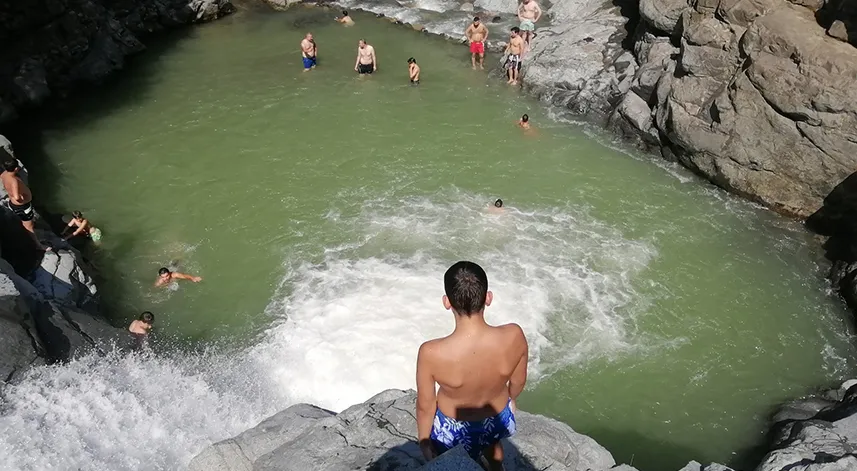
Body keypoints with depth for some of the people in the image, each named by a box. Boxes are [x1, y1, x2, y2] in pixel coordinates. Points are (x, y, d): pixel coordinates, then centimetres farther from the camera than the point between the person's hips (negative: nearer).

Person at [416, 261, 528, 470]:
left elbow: (425, 405, -19)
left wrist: (424, 440, 1)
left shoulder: (431, 353, -37)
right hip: (499, 420, 3)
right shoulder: (514, 336, -30)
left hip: (454, 430, -2)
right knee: (491, 444, 38)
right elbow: (518, 381, -9)